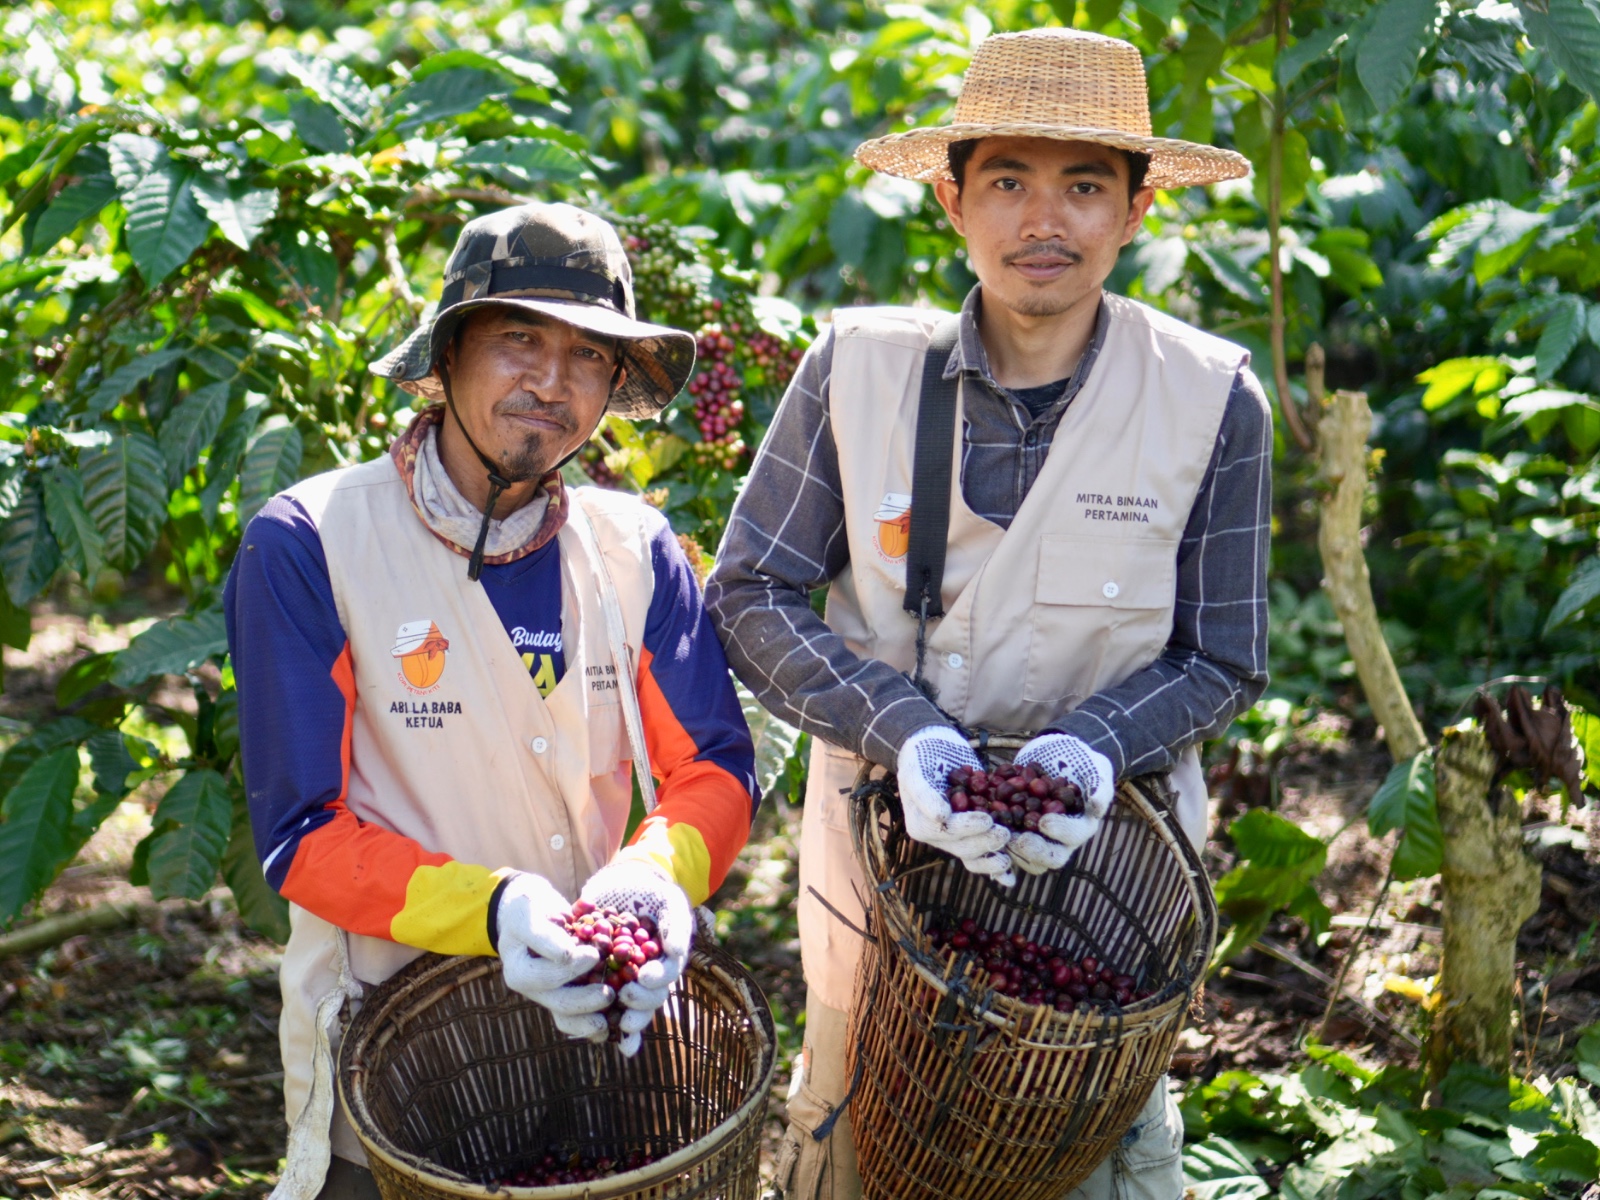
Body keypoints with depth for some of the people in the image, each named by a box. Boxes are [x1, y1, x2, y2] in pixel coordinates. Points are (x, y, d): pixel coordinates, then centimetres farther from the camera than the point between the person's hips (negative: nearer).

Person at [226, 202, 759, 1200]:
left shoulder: (636, 550, -1)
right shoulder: (305, 546, -13)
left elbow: (715, 769, -2)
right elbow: (303, 836, -15)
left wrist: (659, 874, -25)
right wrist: (492, 911, -31)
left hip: (600, 1031, 4)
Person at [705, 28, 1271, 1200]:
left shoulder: (1211, 401, -11)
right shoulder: (859, 368, -10)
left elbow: (1218, 662, -3)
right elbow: (751, 597, -6)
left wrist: (1091, 744, -23)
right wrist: (906, 731, -21)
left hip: (1103, 874, 0)